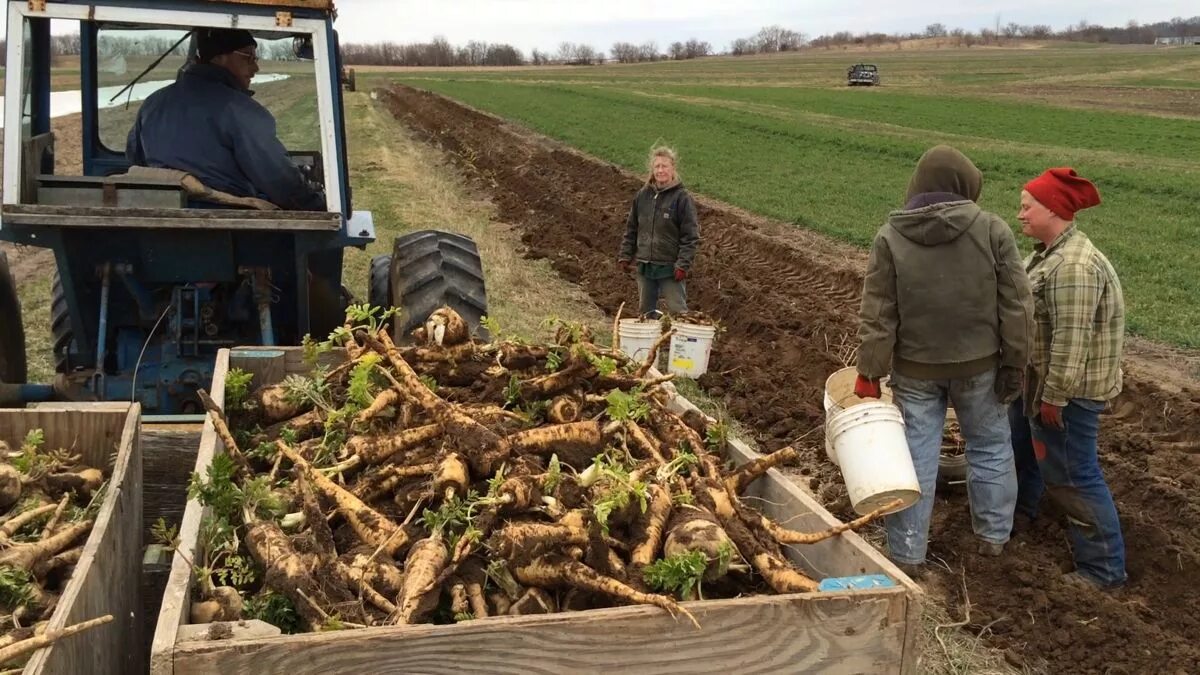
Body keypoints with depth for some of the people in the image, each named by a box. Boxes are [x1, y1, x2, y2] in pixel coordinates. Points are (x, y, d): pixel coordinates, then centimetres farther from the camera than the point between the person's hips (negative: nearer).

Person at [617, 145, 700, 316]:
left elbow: (691, 236, -11)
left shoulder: (682, 198, -10)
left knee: (677, 313, 0)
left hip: (670, 268, -5)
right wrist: (625, 256, 7)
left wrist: (683, 264, -15)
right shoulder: (642, 195, 4)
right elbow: (631, 229, 12)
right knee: (646, 311, 17)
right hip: (645, 265, 5)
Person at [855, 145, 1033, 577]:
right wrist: (1014, 364, 3)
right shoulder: (992, 230, -8)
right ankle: (993, 536, 31)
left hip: (915, 368, 0)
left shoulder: (890, 237, -6)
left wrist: (869, 373, -2)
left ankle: (907, 556, 15)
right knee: (990, 447, 19)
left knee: (915, 458, 7)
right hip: (979, 365, 0)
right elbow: (1016, 307, -6)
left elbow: (877, 315, -7)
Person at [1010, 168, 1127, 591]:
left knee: (1070, 475, -3)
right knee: (1021, 440, 28)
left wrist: (1055, 397, -25)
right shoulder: (1050, 252, 7)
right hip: (1037, 377, 11)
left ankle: (1104, 569, 9)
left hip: (1067, 389, -11)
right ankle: (1021, 505, 52)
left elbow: (1071, 340, -29)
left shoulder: (1074, 265, -27)